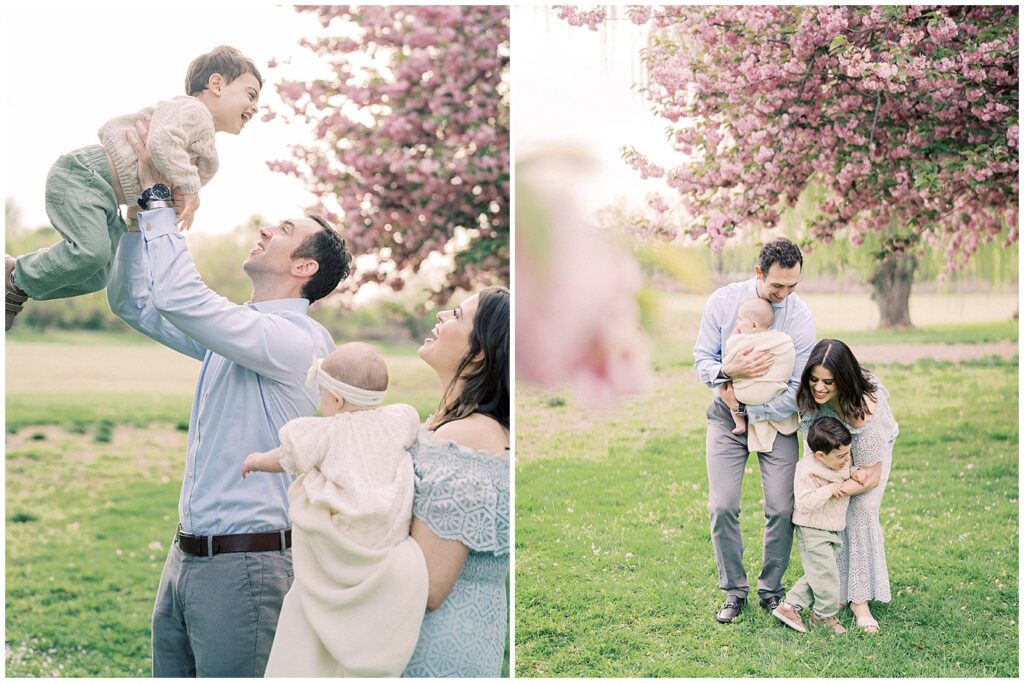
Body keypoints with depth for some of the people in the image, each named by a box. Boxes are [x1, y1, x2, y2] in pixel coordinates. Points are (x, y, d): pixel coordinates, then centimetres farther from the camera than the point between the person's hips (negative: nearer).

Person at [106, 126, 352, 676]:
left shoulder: (301, 339, -13)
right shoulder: (232, 334, 14)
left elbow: (180, 299, -22)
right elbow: (132, 303, 18)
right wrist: (139, 208, 7)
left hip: (243, 564, -8)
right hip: (185, 557, 8)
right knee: (170, 674, 12)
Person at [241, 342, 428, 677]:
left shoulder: (324, 433, -1)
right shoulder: (395, 422, 5)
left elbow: (284, 459, 15)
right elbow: (412, 417, 29)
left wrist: (256, 460, 36)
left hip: (332, 562, -3)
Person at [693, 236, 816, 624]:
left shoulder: (801, 317, -13)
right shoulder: (722, 302, -10)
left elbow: (799, 388, -12)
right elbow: (701, 360, -5)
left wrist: (749, 409, -15)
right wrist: (728, 371, -27)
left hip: (775, 417, 0)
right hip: (726, 416, 0)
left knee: (782, 508, -5)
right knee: (722, 507, -5)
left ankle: (771, 589, 14)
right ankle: (734, 591, 10)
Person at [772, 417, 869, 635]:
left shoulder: (840, 465, 2)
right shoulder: (807, 472, -23)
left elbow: (847, 479, 21)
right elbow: (804, 503, -28)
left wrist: (855, 474, -2)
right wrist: (828, 490, -30)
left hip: (833, 531, 9)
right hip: (813, 532, -9)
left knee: (817, 574, 12)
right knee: (826, 574, -6)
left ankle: (789, 606, 21)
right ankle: (825, 615, 13)